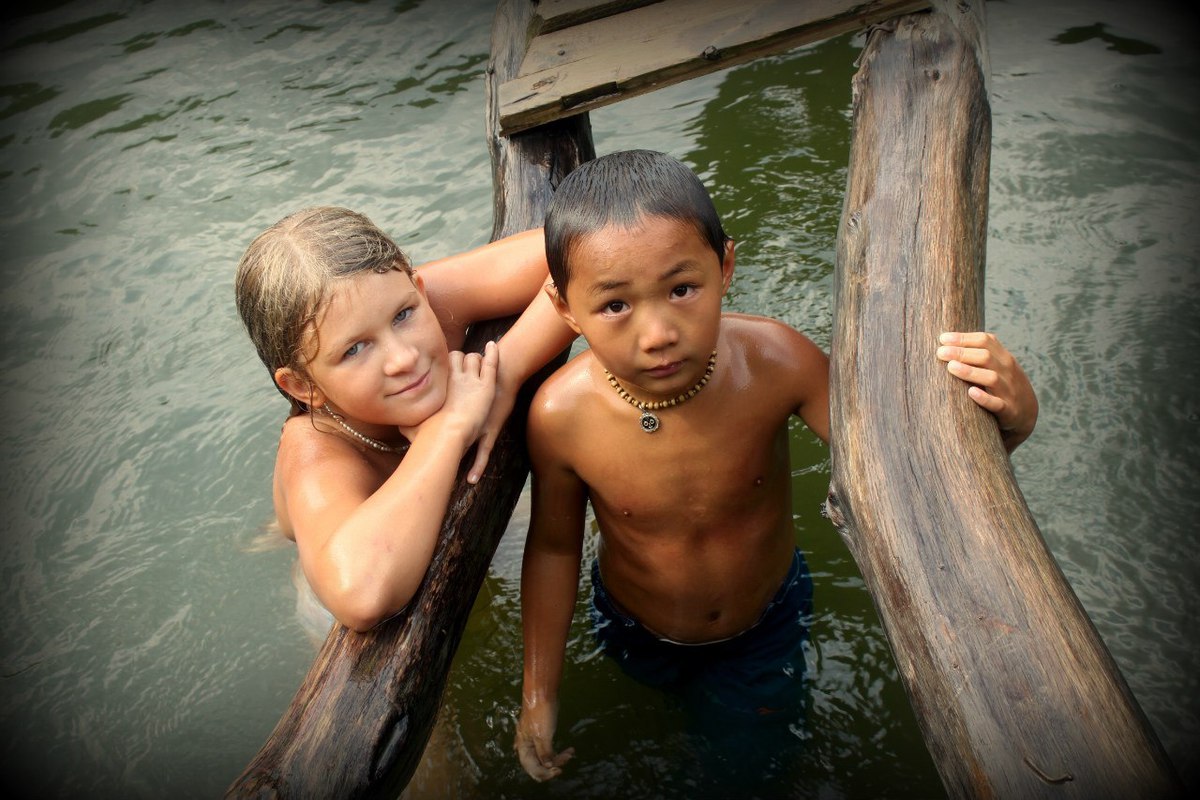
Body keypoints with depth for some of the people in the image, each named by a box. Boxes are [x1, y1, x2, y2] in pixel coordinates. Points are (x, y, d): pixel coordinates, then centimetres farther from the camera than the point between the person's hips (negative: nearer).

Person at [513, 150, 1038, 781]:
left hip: (766, 624, 0)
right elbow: (554, 545, -14)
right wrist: (539, 693, -6)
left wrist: (1009, 415, -43)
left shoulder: (773, 362, -34)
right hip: (637, 635, 0)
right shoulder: (561, 414, -33)